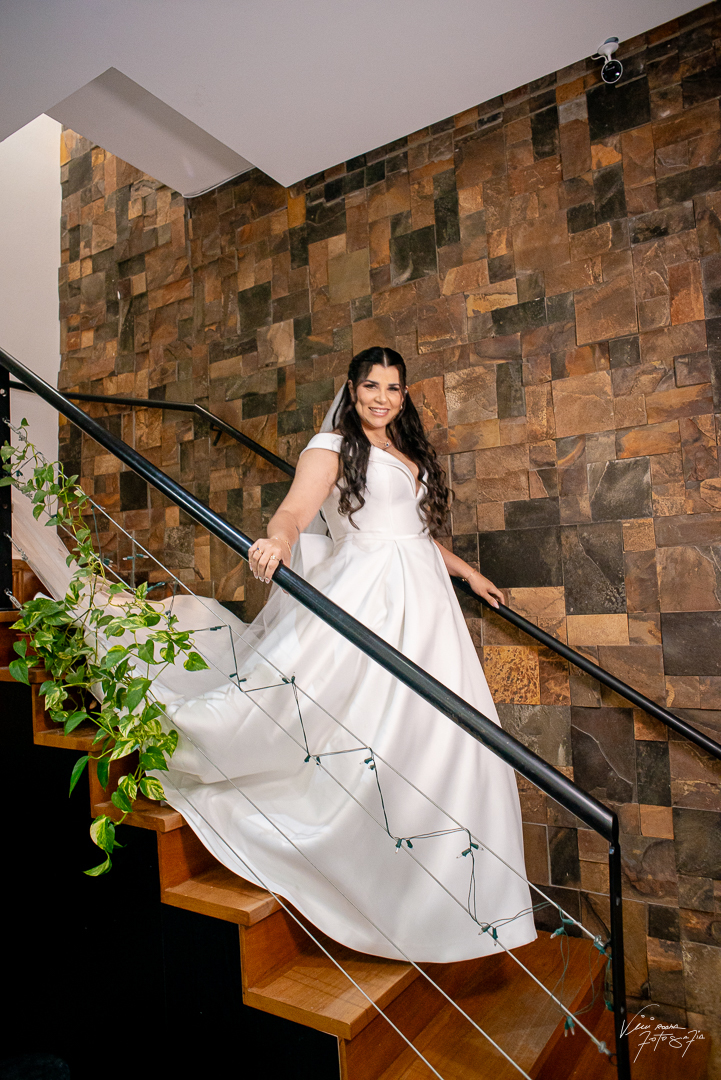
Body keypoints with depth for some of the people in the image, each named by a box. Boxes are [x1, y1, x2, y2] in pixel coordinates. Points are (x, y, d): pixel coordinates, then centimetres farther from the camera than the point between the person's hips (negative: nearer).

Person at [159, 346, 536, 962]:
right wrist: (279, 541, -40)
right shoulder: (333, 447, 0)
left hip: (425, 607, 7)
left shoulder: (412, 454, 22)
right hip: (363, 602, -7)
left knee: (443, 738, 6)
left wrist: (467, 572, 28)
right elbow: (294, 510, -18)